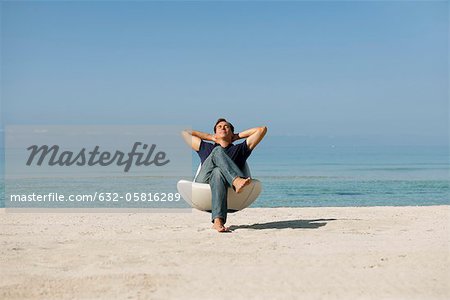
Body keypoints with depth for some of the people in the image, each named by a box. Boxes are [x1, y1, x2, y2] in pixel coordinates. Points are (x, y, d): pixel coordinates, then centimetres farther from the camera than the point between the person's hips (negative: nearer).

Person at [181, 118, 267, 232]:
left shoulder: (240, 149, 33)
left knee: (218, 172, -38)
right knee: (218, 151, -24)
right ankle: (237, 181, -52)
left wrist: (238, 136, 38)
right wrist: (211, 137, 46)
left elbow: (262, 129, 32)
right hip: (203, 181, 1)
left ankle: (218, 221, -58)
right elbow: (185, 132, 47)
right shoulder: (206, 148, 38)